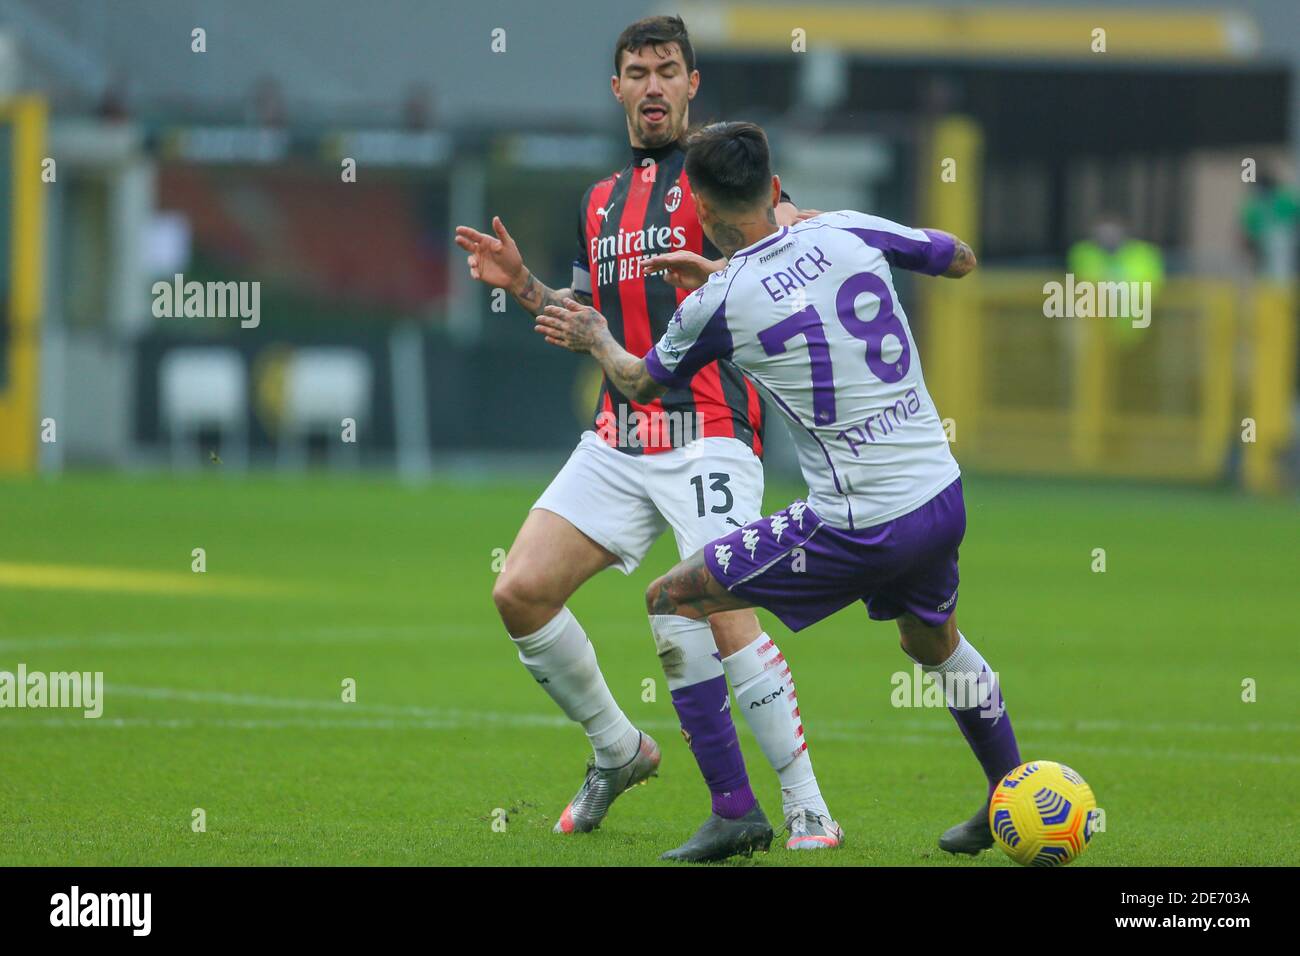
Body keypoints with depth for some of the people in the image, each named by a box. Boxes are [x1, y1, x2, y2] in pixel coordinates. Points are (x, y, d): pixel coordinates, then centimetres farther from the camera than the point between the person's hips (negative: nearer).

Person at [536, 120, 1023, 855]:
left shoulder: (716, 304, -8)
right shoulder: (850, 232, 1)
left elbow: (641, 384, 13)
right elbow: (961, 258, 21)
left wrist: (597, 340, 36)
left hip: (859, 530, -6)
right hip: (942, 498, 6)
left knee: (673, 600, 6)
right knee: (936, 643, 34)